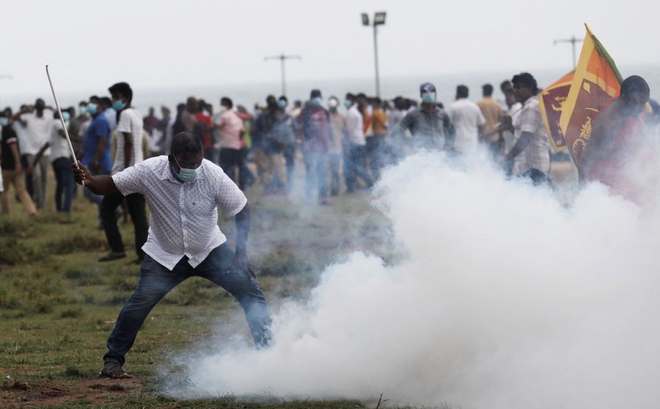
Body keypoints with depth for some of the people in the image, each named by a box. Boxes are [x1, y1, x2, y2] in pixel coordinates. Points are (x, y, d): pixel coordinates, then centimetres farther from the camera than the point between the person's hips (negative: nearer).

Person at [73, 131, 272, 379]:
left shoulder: (213, 175, -23)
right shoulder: (149, 172, -23)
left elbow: (241, 210, -13)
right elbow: (109, 186, -17)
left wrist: (241, 253, -17)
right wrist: (89, 181, -41)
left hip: (210, 250, 1)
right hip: (165, 255, -1)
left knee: (249, 290, -11)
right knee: (139, 303, -15)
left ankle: (265, 350, 2)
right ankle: (113, 360, 1)